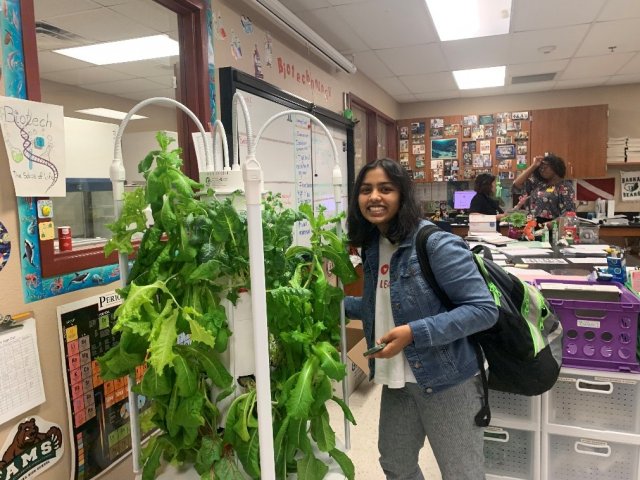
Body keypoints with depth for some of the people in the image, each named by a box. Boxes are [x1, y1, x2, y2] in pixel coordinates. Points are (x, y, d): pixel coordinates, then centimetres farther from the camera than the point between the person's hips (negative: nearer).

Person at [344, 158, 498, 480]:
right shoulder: (372, 246, 3)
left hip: (445, 381, -7)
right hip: (397, 380, 7)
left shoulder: (435, 244, -20)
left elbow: (483, 309, -22)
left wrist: (414, 332, -28)